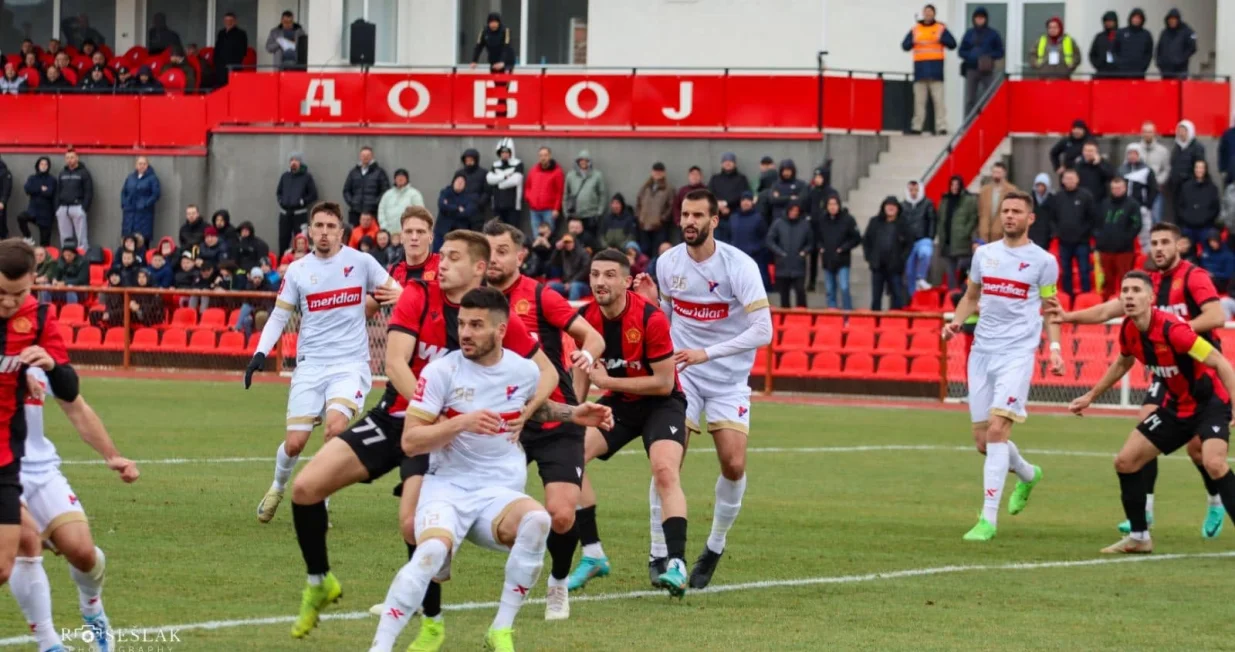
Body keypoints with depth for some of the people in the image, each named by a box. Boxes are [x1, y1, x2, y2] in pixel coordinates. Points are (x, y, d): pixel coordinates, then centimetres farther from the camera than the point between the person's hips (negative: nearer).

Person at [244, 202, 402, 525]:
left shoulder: (361, 262, 0)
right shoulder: (297, 270, 5)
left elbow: (396, 291, 4)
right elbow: (279, 316, 11)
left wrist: (395, 295, -20)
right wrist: (260, 353, -3)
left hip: (350, 363, -2)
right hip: (310, 365, 2)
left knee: (335, 427, -25)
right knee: (294, 443, -2)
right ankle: (277, 488, 32)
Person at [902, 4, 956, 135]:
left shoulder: (941, 29, 7)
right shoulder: (915, 30, 12)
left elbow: (952, 44, 2)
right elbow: (905, 46, 9)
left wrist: (941, 39, -14)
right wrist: (913, 41, -12)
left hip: (935, 69, -2)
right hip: (920, 68, 2)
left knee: (938, 99, -6)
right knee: (919, 99, 3)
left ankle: (941, 126, -8)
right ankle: (917, 126, 6)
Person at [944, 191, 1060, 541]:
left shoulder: (1043, 261, 0)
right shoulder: (984, 254, 11)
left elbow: (1050, 310, 7)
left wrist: (1055, 348, -7)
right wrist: (956, 321, 3)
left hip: (1017, 354, -5)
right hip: (982, 352, 5)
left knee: (997, 430, -18)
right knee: (983, 440, 8)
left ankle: (988, 518, -17)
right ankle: (1027, 474, 40)